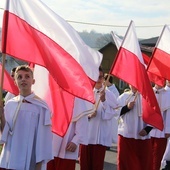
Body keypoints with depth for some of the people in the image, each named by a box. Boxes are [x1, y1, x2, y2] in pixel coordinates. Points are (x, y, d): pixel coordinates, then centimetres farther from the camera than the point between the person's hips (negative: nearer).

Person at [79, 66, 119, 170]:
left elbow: (112, 113, -7)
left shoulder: (109, 94, -1)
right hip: (86, 134, 2)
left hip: (101, 135, -1)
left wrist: (103, 100, -17)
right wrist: (87, 115, -14)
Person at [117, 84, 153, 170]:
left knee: (144, 162, 4)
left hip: (143, 135, 0)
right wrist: (126, 107, -14)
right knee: (125, 161, 4)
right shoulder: (123, 97, 5)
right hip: (126, 134, 0)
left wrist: (147, 129, -10)